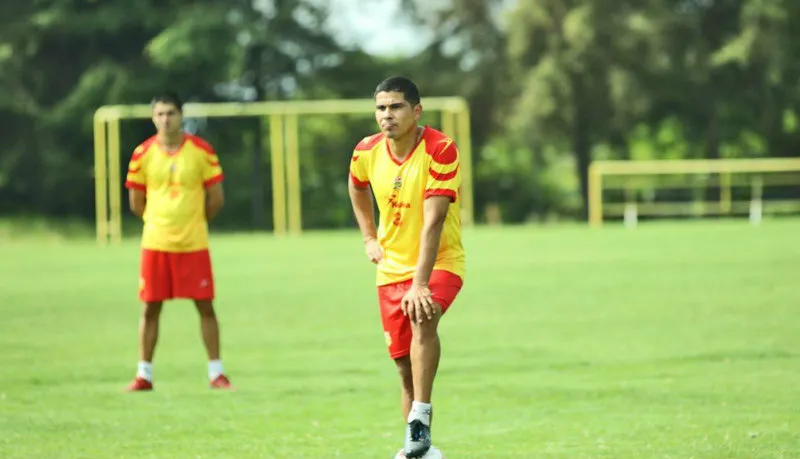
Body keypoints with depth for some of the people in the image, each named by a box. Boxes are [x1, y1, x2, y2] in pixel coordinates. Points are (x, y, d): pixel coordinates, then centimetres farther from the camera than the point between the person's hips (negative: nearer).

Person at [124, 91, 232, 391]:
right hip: (155, 243, 1)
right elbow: (136, 203, 9)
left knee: (205, 306, 0)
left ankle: (216, 372, 7)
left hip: (194, 243, -1)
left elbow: (216, 199, 3)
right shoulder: (143, 154, 1)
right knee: (150, 308, 3)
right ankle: (144, 374, 11)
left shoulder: (202, 151, -3)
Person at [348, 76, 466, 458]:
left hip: (440, 262, -5)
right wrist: (369, 238, 12)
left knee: (422, 319, -35)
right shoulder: (367, 152, -3)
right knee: (405, 366, 6)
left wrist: (419, 284, -33)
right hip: (392, 268, 5)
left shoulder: (440, 150, -20)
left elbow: (433, 221, -27)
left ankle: (420, 420, -34)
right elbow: (357, 187, 23)